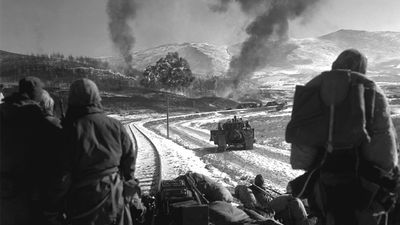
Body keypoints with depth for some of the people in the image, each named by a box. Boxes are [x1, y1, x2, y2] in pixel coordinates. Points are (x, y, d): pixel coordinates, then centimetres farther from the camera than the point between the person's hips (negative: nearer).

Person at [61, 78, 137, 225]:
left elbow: (63, 171, -10)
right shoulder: (115, 126, -3)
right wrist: (127, 184, 17)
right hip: (115, 198, 3)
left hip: (83, 200, -3)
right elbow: (130, 157, 3)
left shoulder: (69, 130, -14)